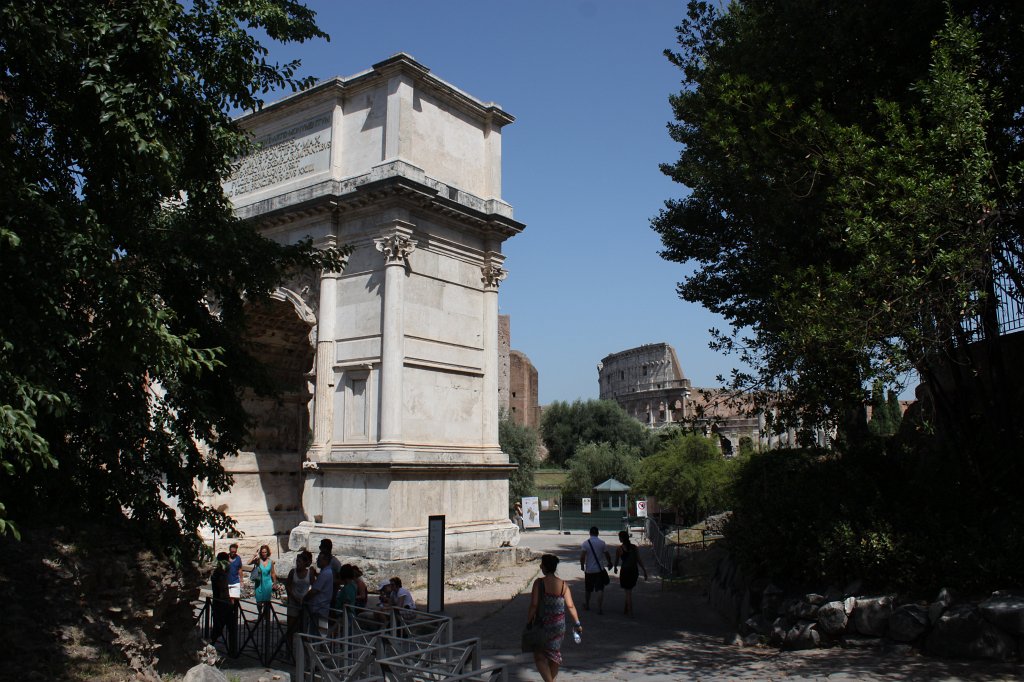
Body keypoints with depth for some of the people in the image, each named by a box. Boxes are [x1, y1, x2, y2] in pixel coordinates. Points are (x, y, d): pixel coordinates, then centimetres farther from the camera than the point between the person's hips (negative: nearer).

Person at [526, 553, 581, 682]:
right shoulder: (563, 584, -2)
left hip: (543, 623, -4)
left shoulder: (539, 582, -13)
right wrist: (577, 624, 9)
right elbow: (570, 606, -1)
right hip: (559, 625, 4)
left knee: (539, 655, 6)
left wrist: (528, 622, -6)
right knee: (555, 653, 21)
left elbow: (534, 605, -15)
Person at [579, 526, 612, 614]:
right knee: (600, 589, -1)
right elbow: (607, 555, 2)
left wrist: (582, 566, 0)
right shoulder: (602, 543, -3)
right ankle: (600, 608, -10)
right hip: (599, 569, 0)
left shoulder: (585, 543, -8)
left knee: (588, 590, 17)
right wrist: (610, 564, 20)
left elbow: (582, 556, -15)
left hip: (589, 570, 0)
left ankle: (587, 605, 32)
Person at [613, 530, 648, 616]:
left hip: (625, 571, -4)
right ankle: (626, 609, 28)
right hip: (634, 571, 5)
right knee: (628, 591, 20)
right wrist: (644, 570, 4)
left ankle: (630, 612, 2)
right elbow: (639, 560, -1)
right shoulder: (634, 547, 1)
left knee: (628, 592, 4)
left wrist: (615, 567, 26)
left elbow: (616, 561, 5)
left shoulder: (619, 549, -8)